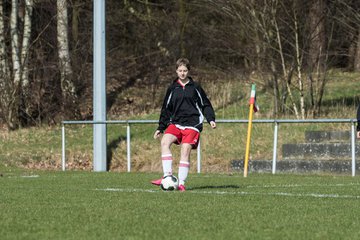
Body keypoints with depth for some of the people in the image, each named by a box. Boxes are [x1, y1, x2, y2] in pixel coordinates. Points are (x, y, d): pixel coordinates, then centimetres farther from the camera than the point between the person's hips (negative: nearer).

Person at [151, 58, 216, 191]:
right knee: (165, 142, -23)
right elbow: (166, 110, 19)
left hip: (192, 125, -2)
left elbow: (205, 105, 10)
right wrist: (160, 128, 16)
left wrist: (211, 119, -5)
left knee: (185, 150, -14)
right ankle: (167, 176, -24)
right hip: (176, 123, 2)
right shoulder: (172, 89, 13)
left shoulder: (195, 88, 6)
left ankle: (181, 183, -7)